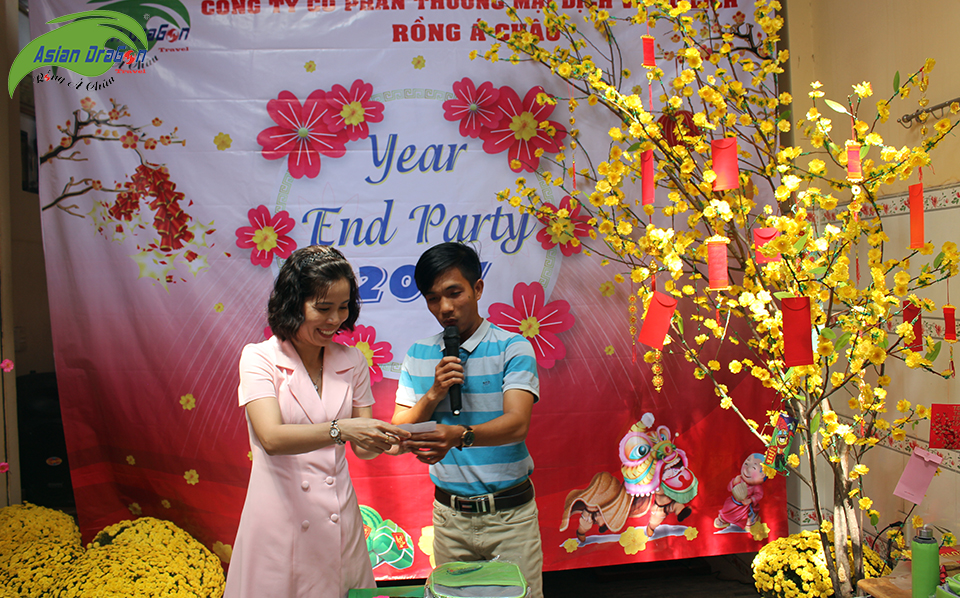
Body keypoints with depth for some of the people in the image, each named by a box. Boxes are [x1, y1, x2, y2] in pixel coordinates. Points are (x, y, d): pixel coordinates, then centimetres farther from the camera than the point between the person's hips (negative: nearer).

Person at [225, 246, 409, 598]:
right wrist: (340, 429, -36)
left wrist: (384, 441, -15)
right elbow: (272, 438, -22)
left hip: (339, 519, 4)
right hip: (279, 520, -3)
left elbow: (362, 449, 7)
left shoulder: (351, 361, 5)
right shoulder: (259, 358, -7)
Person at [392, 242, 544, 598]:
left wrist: (459, 435, -40)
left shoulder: (512, 348, -7)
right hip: (449, 515, 3)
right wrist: (434, 393, -13)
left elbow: (517, 423, -21)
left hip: (509, 514, -3)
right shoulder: (418, 356, 5)